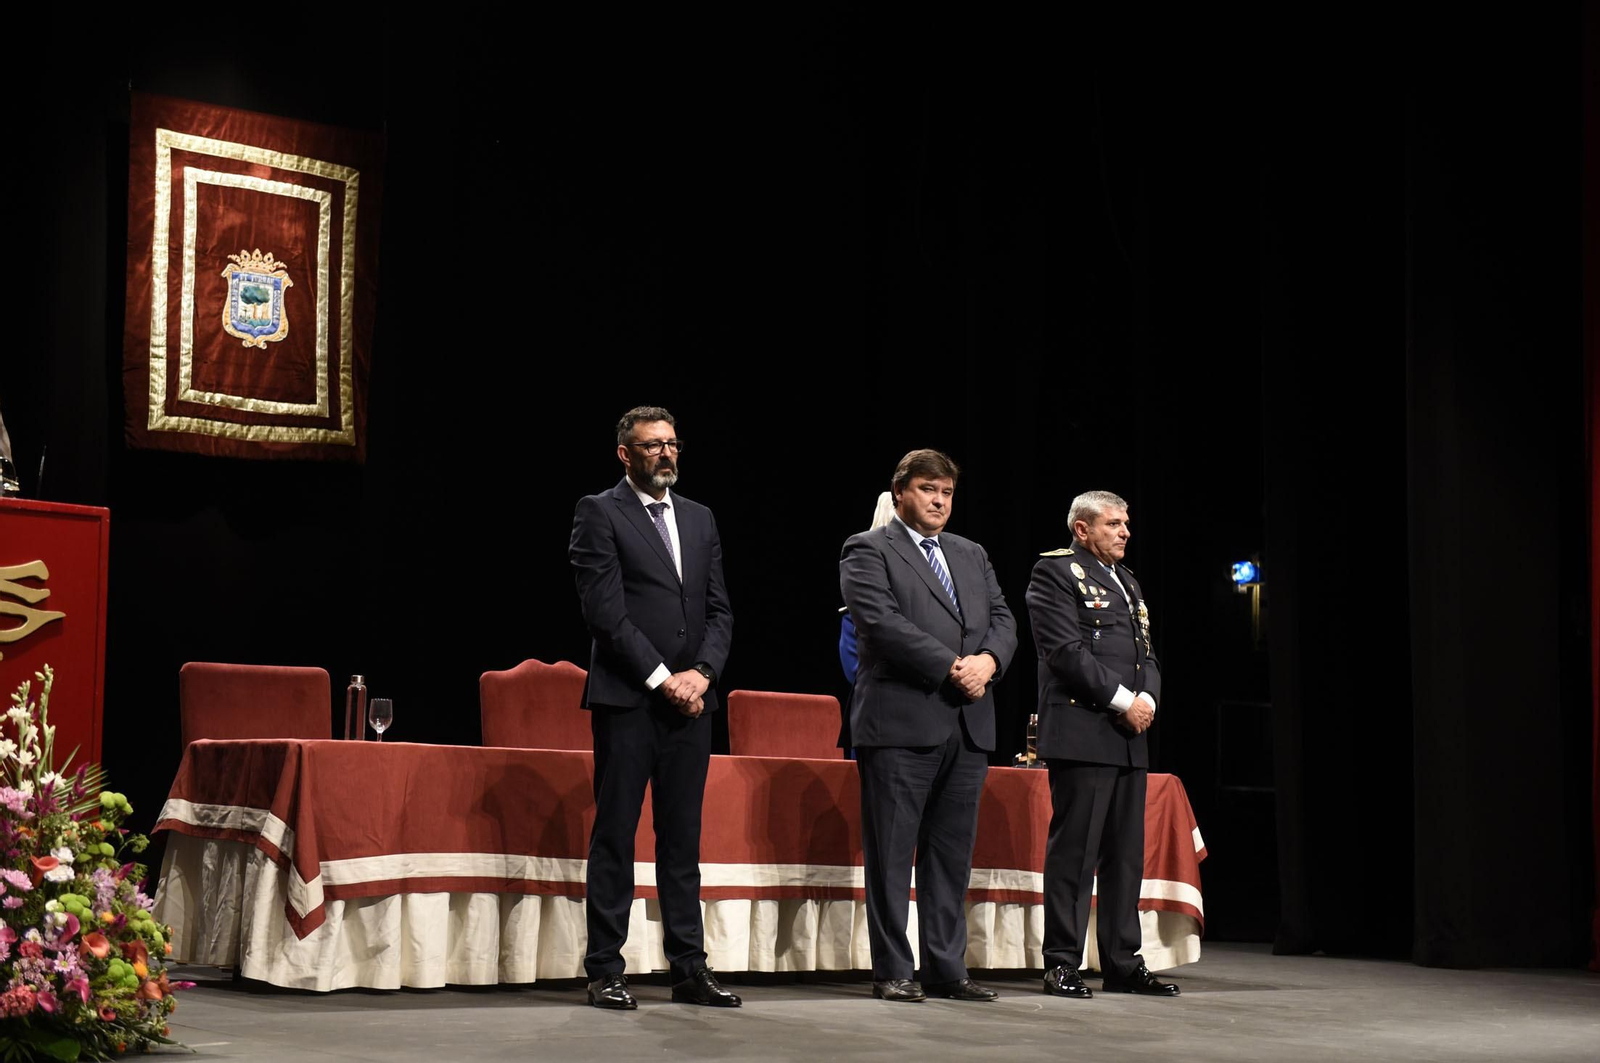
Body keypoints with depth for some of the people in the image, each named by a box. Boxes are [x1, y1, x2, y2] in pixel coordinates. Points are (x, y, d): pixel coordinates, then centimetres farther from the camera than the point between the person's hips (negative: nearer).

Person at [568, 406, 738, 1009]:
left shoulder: (699, 519, 17)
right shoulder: (599, 514, -1)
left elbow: (720, 610, 13)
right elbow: (605, 611, -10)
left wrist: (701, 673, -4)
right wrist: (662, 678, -12)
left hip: (690, 698, 5)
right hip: (627, 699, -5)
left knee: (683, 838, 7)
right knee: (615, 835, -2)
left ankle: (689, 968, 11)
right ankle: (605, 972, 3)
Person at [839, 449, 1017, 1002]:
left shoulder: (972, 555, 21)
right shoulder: (868, 551, 1)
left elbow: (1003, 619, 14)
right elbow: (882, 623, -12)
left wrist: (988, 661, -8)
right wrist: (952, 666, -14)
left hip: (967, 726, 6)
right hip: (900, 723, -6)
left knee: (953, 854, 8)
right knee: (891, 854, -2)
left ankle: (946, 968, 13)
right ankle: (892, 972, 3)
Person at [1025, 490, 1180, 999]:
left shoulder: (1126, 580, 22)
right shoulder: (1055, 573, -3)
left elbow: (1147, 652, 20)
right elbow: (1067, 651, -13)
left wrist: (1147, 698, -1)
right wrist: (1122, 701, -14)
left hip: (1129, 737, 8)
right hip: (1081, 733, -8)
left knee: (1127, 855, 9)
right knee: (1074, 851, -7)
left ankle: (1124, 964, 14)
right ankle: (1062, 964, -2)